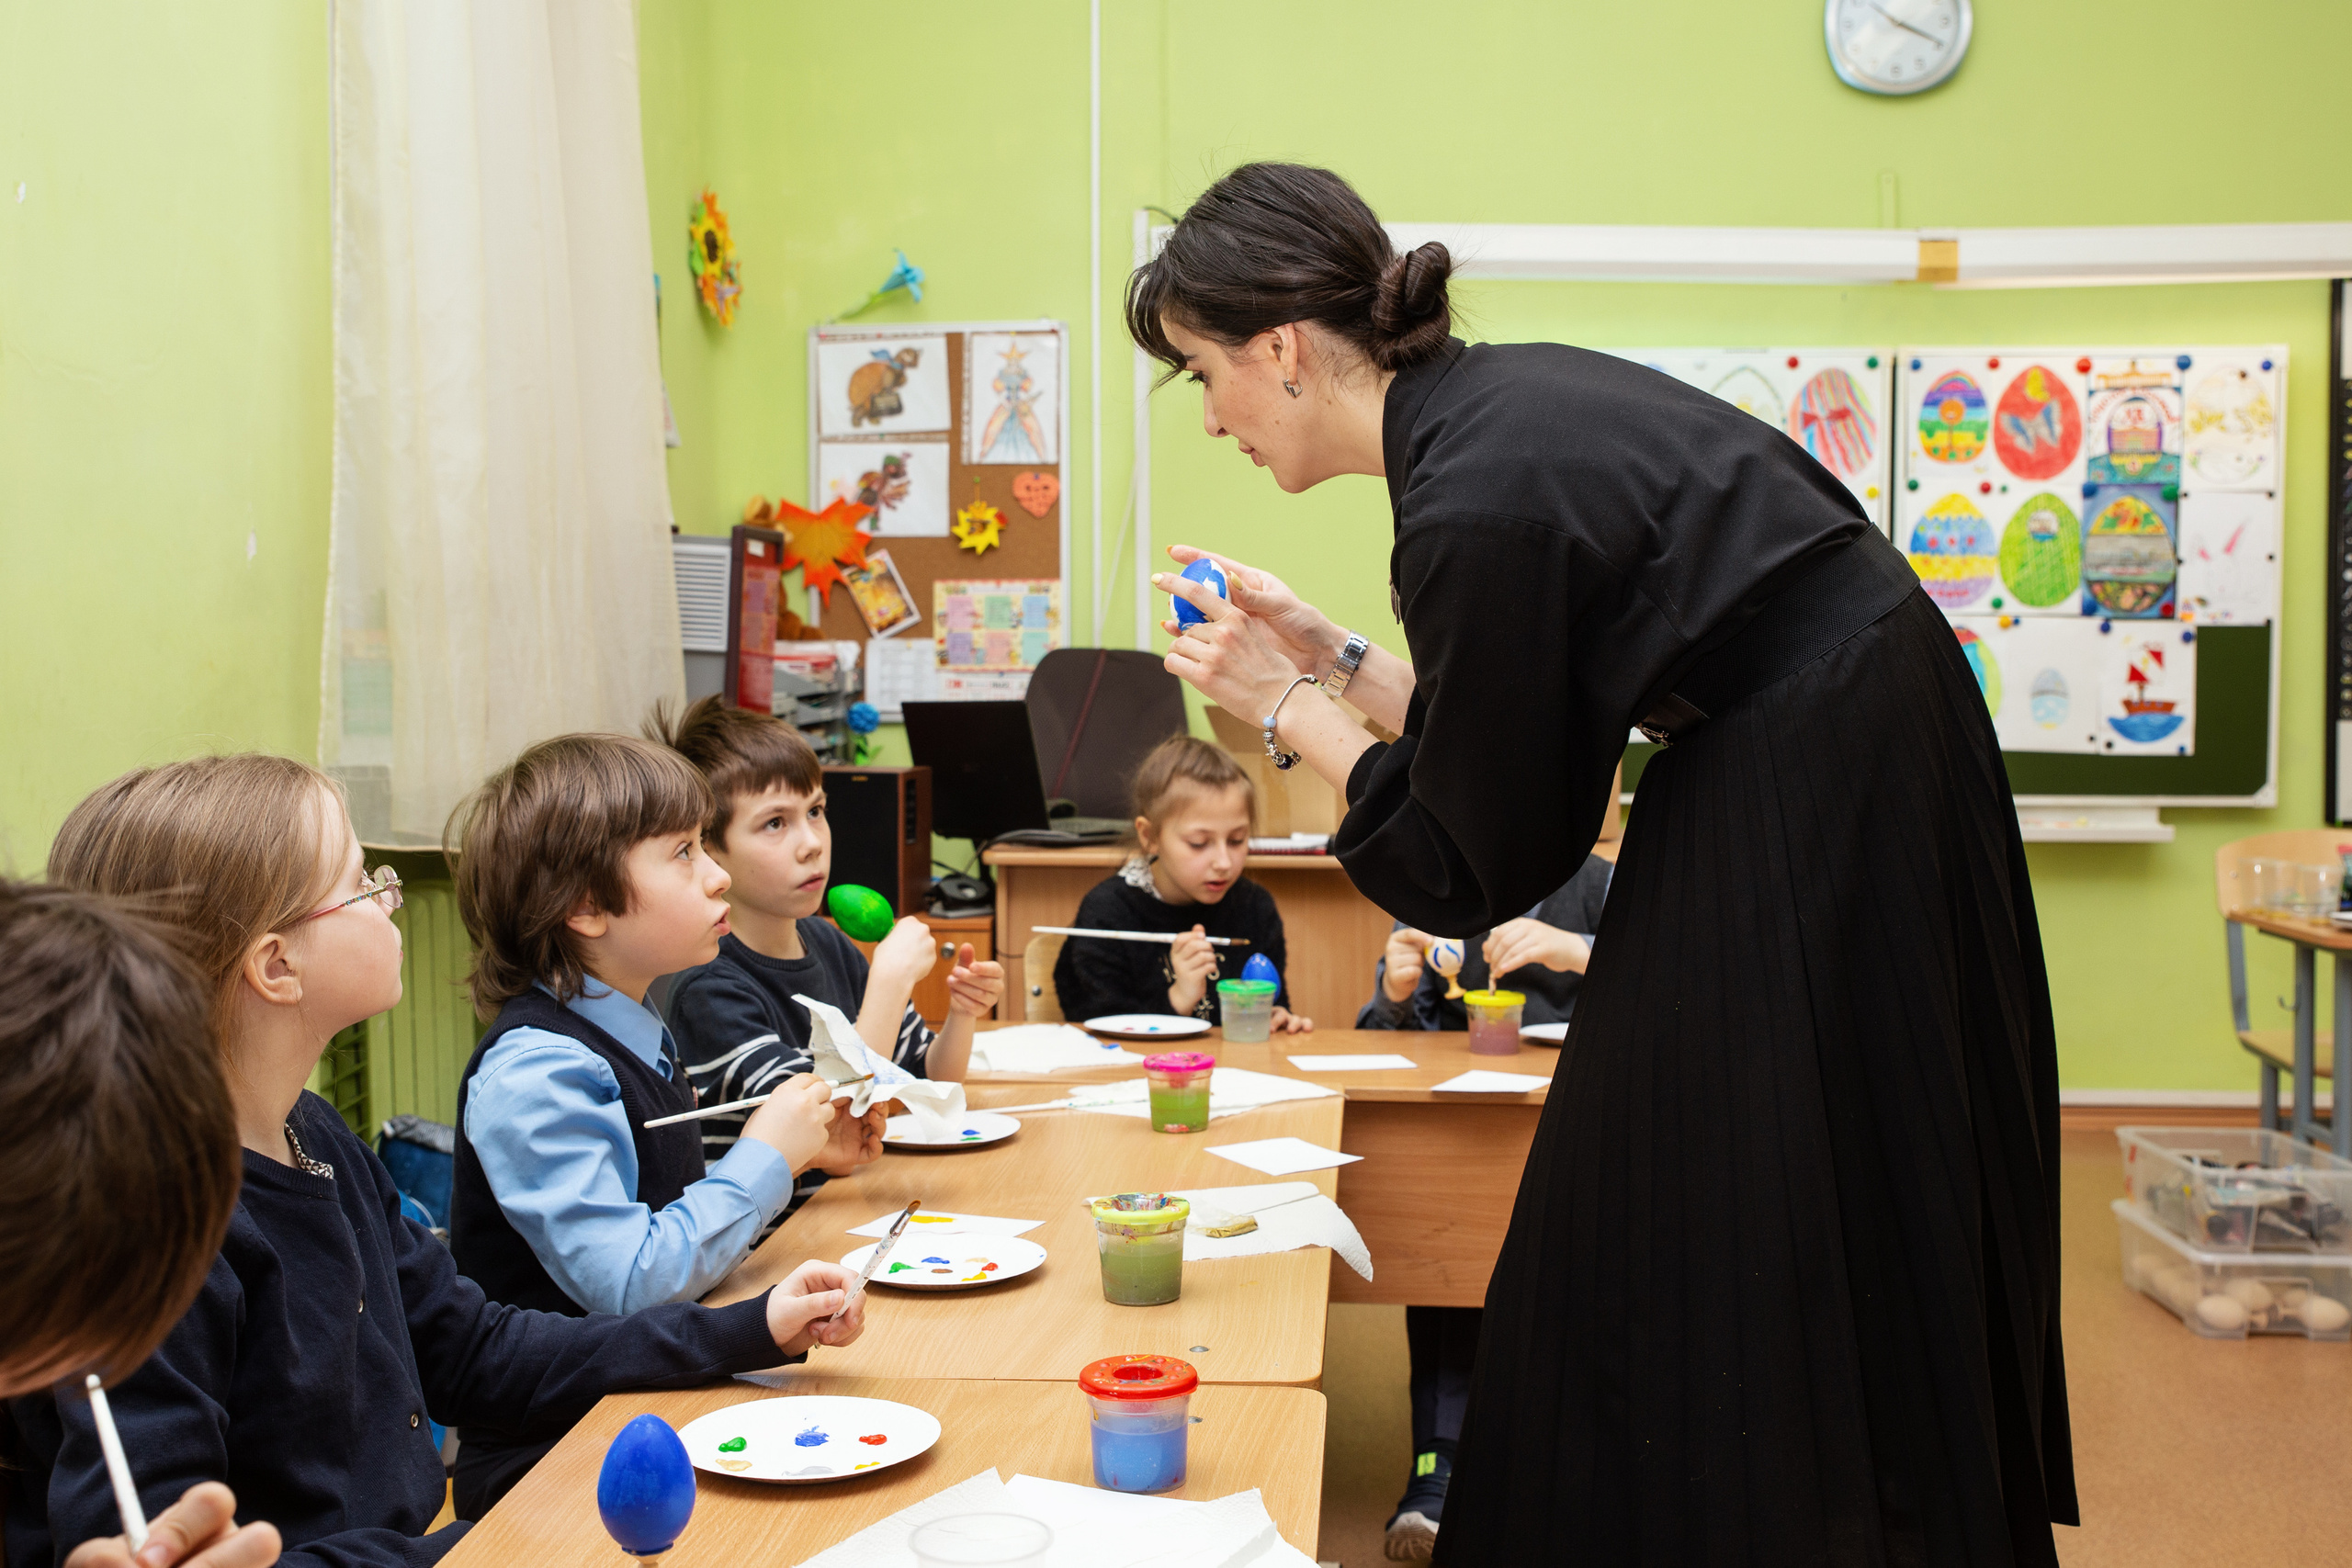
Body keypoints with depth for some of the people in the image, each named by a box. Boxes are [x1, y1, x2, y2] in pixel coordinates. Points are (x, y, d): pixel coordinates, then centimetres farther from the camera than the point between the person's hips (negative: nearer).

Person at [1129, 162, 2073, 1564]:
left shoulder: (1476, 503, -25)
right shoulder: (1505, 396, 3)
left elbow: (1478, 864, -13)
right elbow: (1518, 740, 11)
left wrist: (1290, 712, -4)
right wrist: (1335, 660, 8)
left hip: (1812, 837, -10)